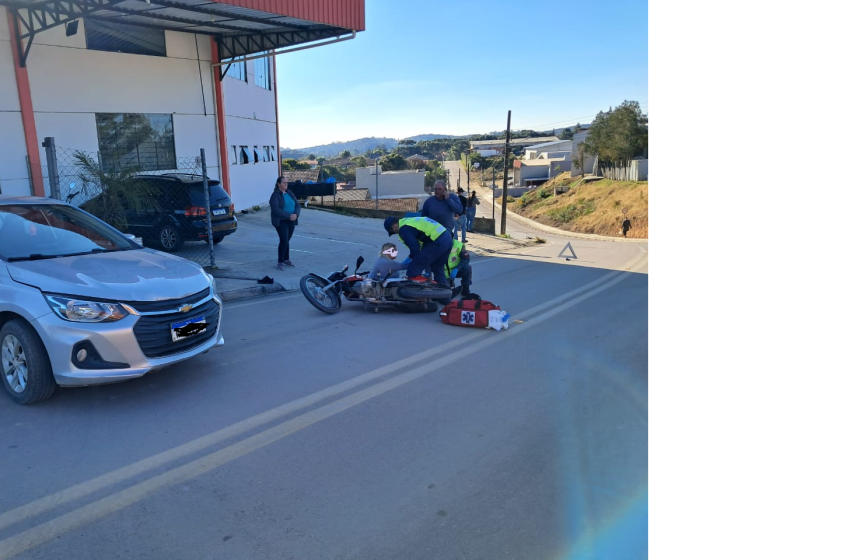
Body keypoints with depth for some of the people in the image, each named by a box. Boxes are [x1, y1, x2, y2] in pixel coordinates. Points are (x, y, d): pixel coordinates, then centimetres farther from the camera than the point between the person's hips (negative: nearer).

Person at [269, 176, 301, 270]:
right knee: (284, 241, -12)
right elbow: (276, 210, -18)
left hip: (291, 221, 6)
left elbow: (297, 205, 8)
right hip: (281, 222, -5)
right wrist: (289, 216, -22)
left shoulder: (290, 194, 12)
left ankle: (286, 260, 21)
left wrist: (296, 214, -13)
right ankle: (280, 262, -6)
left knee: (286, 241, 11)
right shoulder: (275, 195, -7)